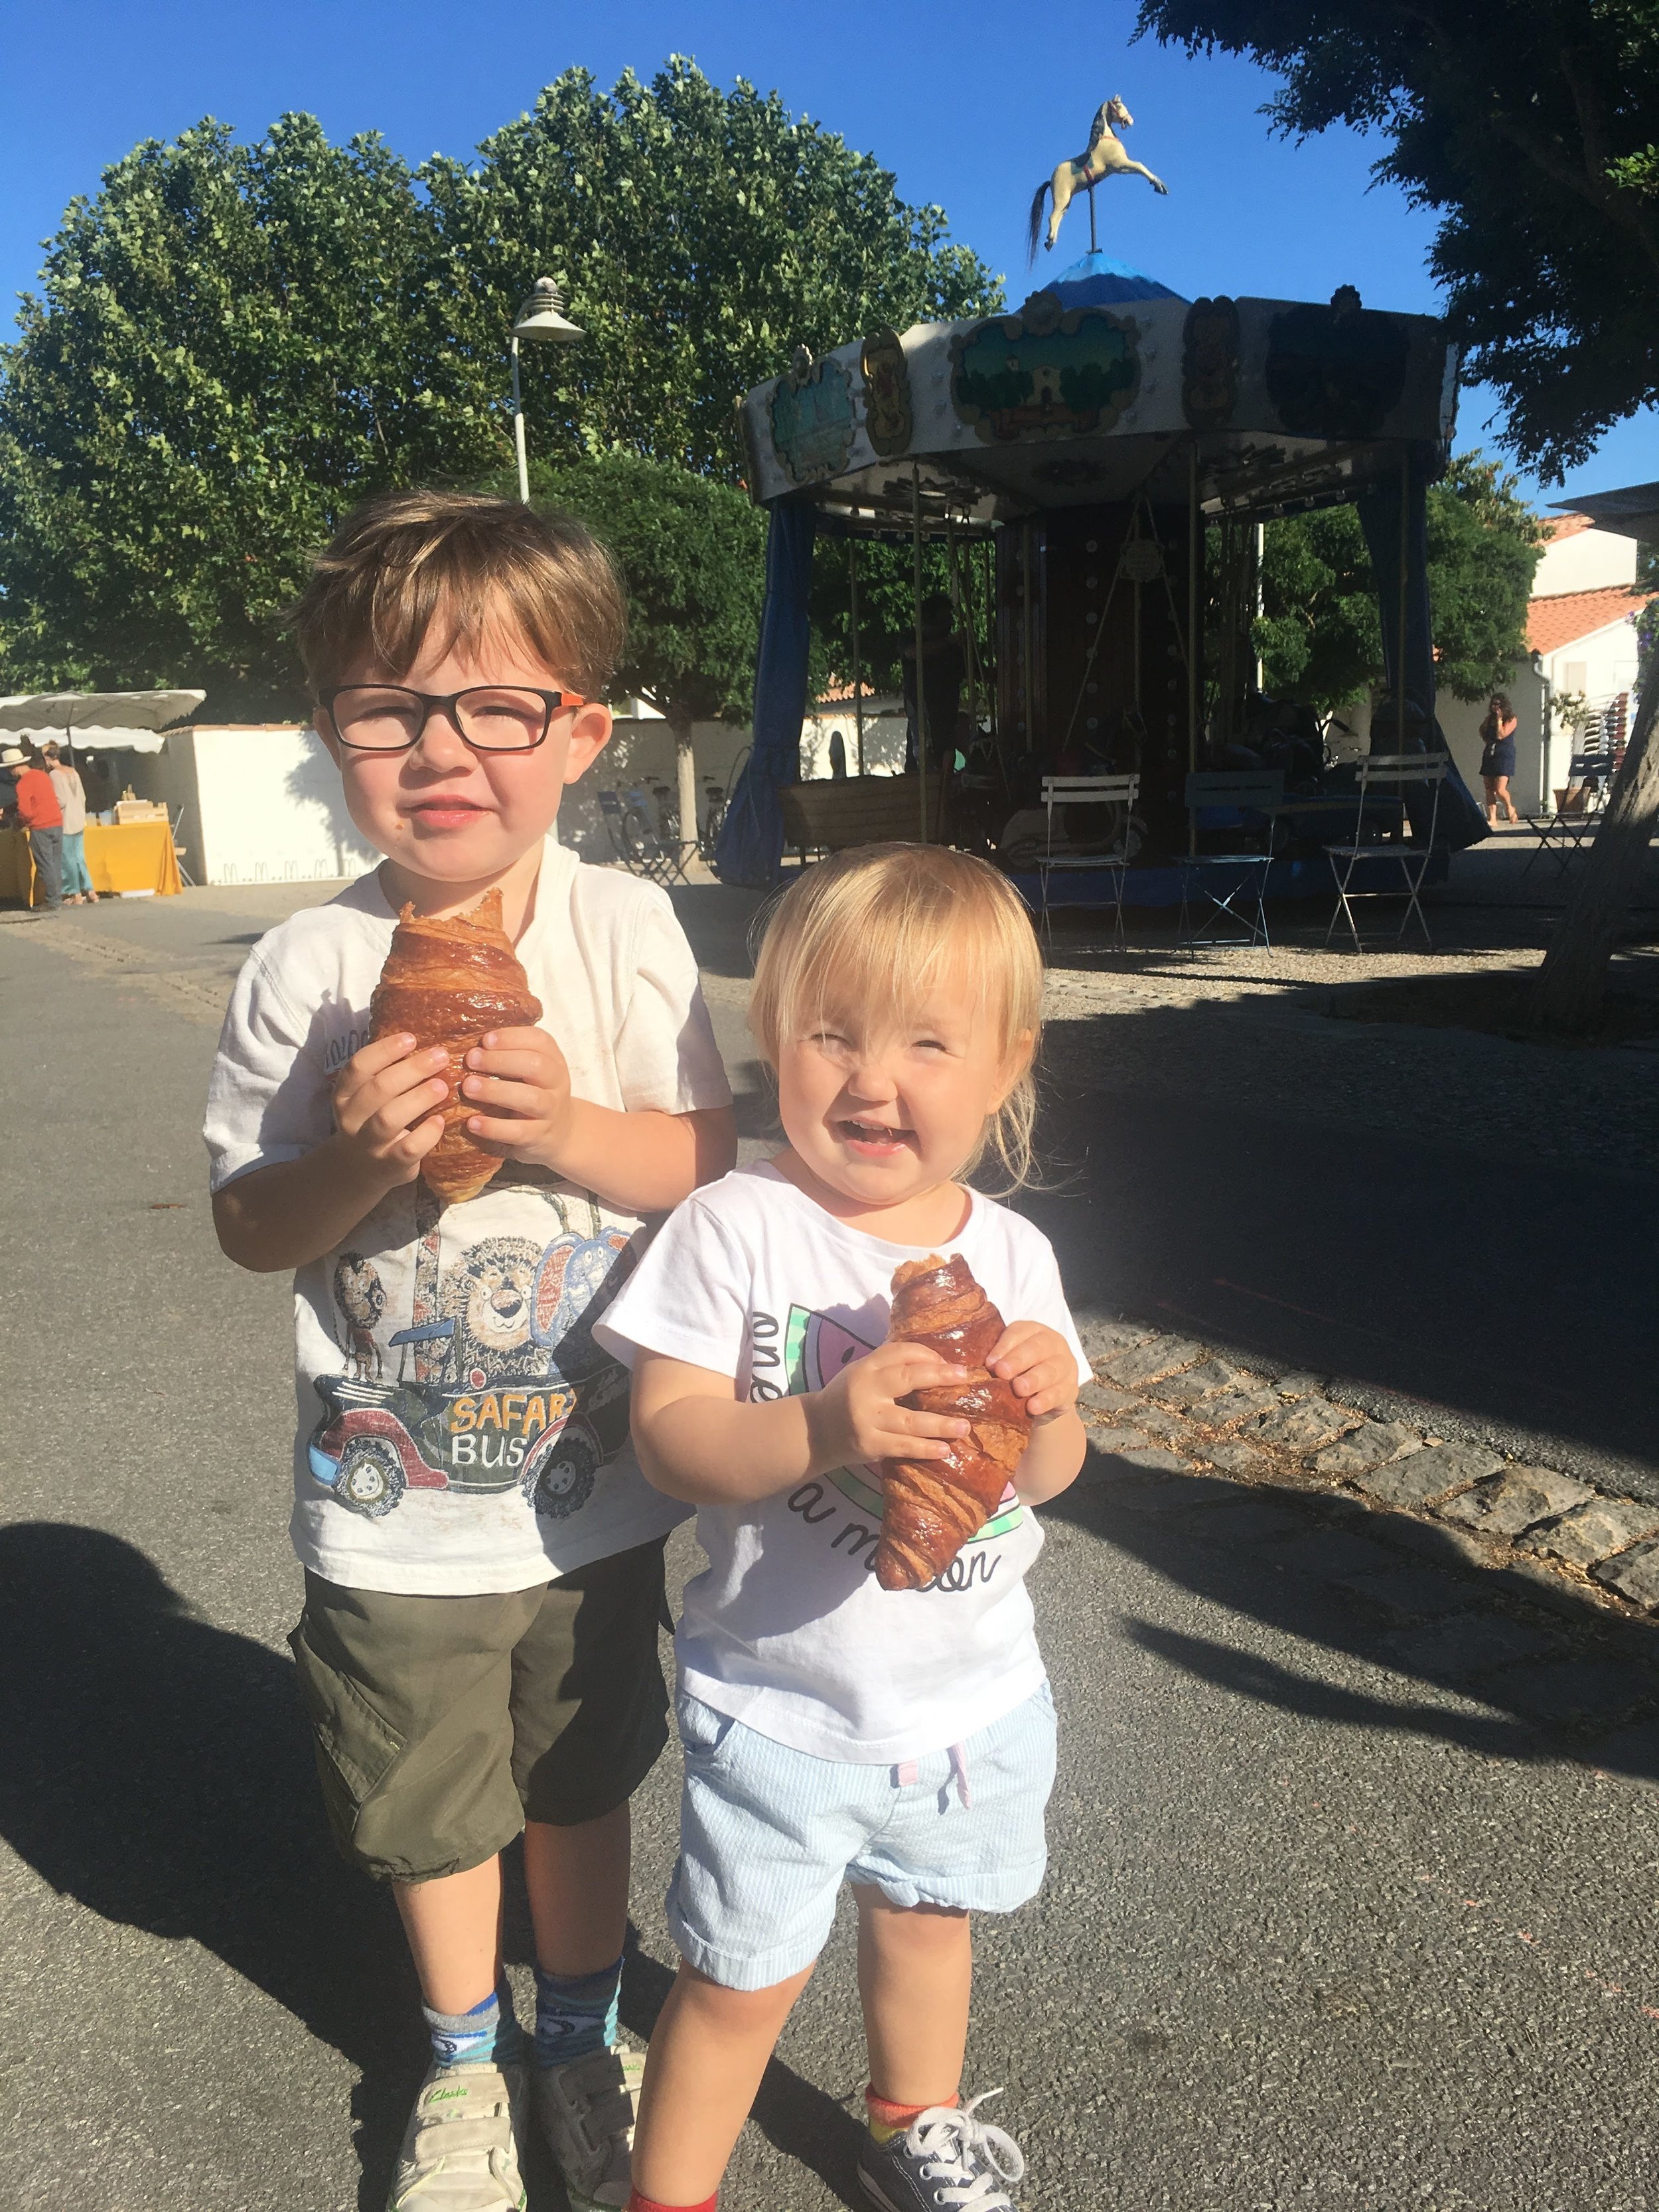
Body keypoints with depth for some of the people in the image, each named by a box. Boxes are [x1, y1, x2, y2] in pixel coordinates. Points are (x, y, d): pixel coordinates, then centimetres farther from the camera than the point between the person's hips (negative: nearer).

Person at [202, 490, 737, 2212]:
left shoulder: (624, 930, -11)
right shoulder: (307, 969, -13)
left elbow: (703, 1164, -7)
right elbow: (247, 1228, -6)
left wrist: (572, 1126, -25)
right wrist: (355, 1164, -26)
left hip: (593, 1488, 0)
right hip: (391, 1512, 0)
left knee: (578, 1782, 22)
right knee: (429, 1808, 20)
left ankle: (581, 2036, 49)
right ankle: (464, 2059, 49)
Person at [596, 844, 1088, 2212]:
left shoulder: (1010, 1255, -6)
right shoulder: (736, 1231, -18)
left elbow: (1046, 1476, 1)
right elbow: (669, 1435, -21)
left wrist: (1045, 1408, -21)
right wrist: (824, 1429, -36)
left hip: (971, 1694, 5)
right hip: (781, 1703, -4)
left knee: (925, 1921, 27)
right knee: (744, 1978, 9)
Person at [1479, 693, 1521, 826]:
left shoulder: (1511, 720, -4)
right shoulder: (1490, 719, 14)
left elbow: (1501, 735, -15)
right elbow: (1483, 734, 19)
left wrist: (1499, 719, -10)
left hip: (1504, 757, -6)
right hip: (1489, 755, 6)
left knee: (1500, 789, -15)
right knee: (1489, 789, 0)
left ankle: (1510, 809, 13)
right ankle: (1492, 818, 1)